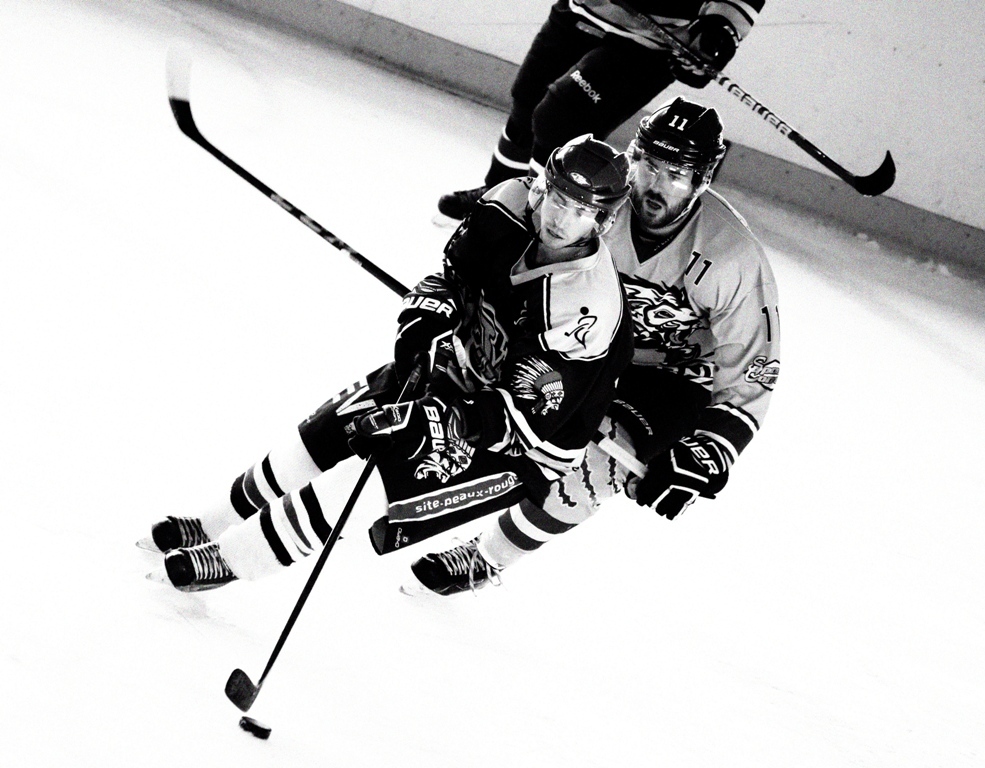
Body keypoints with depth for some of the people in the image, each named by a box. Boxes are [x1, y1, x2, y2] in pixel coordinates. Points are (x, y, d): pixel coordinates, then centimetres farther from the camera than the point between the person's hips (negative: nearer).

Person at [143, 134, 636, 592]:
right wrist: (424, 319, -16)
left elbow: (517, 420, -32)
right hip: (458, 369, 7)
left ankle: (229, 558, 0)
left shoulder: (588, 315, -35)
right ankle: (214, 526, 25)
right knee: (324, 432, 4)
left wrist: (411, 422, -36)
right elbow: (452, 275, 2)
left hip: (522, 451, -7)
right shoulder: (512, 205, -16)